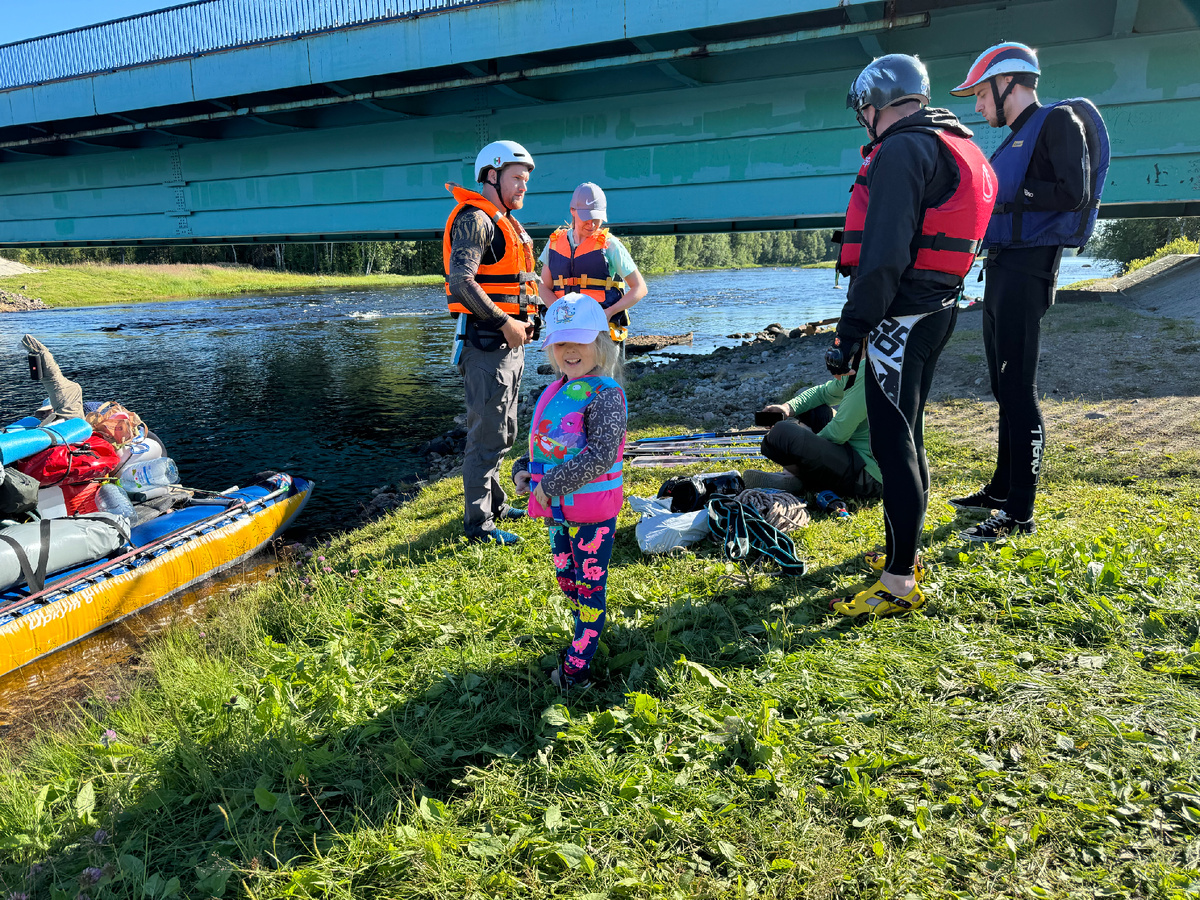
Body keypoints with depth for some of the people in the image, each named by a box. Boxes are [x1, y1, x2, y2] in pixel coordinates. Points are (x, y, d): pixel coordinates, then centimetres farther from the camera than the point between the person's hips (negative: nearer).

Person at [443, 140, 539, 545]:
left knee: (503, 431, 18)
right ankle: (477, 523, 3)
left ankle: (494, 503, 33)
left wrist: (525, 320, 13)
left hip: (510, 344, 10)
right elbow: (462, 282, -24)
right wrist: (505, 323, -22)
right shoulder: (475, 220, -12)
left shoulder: (508, 224, 20)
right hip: (485, 342, -10)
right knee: (488, 434, -6)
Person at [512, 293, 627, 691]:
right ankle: (585, 640, 42)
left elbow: (601, 457, -28)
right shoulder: (554, 392, 7)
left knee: (589, 586, 6)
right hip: (558, 507, 9)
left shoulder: (605, 393, -19)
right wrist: (524, 471, 2)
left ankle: (577, 667, 16)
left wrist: (552, 485, -24)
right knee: (567, 579, 22)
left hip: (592, 511, -8)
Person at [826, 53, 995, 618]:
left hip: (902, 317, -10)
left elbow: (884, 254, -23)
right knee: (906, 437, 19)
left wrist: (851, 330, -21)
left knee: (893, 445, -7)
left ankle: (899, 584, -2)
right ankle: (904, 552, 32)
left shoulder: (902, 151, -13)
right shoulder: (960, 150, 19)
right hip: (938, 310, 10)